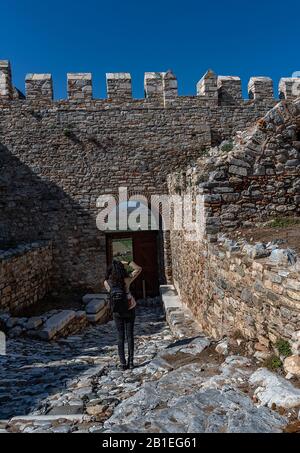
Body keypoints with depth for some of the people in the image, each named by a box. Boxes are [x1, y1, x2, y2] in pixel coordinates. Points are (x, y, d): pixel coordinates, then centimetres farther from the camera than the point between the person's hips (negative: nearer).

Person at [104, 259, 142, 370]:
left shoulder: (107, 283, -13)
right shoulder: (127, 280, -17)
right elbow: (138, 269, -5)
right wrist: (127, 263, -6)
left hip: (117, 312, 1)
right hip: (129, 310, -1)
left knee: (120, 337, 10)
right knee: (130, 336, 10)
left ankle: (123, 363, 12)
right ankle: (130, 362, 14)